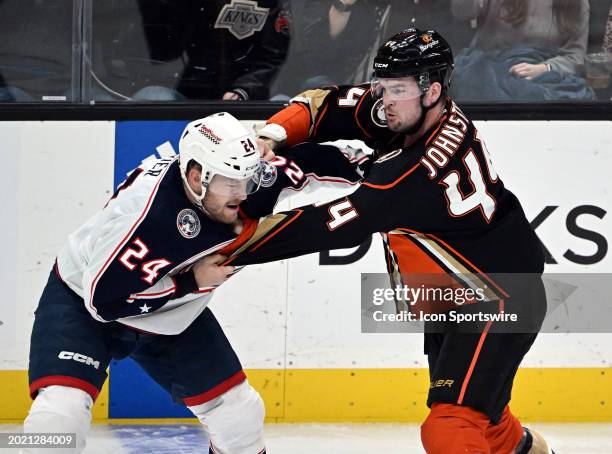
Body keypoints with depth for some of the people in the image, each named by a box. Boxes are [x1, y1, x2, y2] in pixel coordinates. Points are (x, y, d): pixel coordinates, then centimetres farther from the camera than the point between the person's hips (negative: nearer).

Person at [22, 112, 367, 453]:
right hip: (83, 300, -7)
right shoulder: (148, 213, -38)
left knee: (238, 411, 6)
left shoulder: (244, 184, -19)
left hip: (171, 319, 7)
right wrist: (191, 282, -30)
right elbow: (103, 298, -32)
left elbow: (306, 161, -2)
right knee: (62, 411, -27)